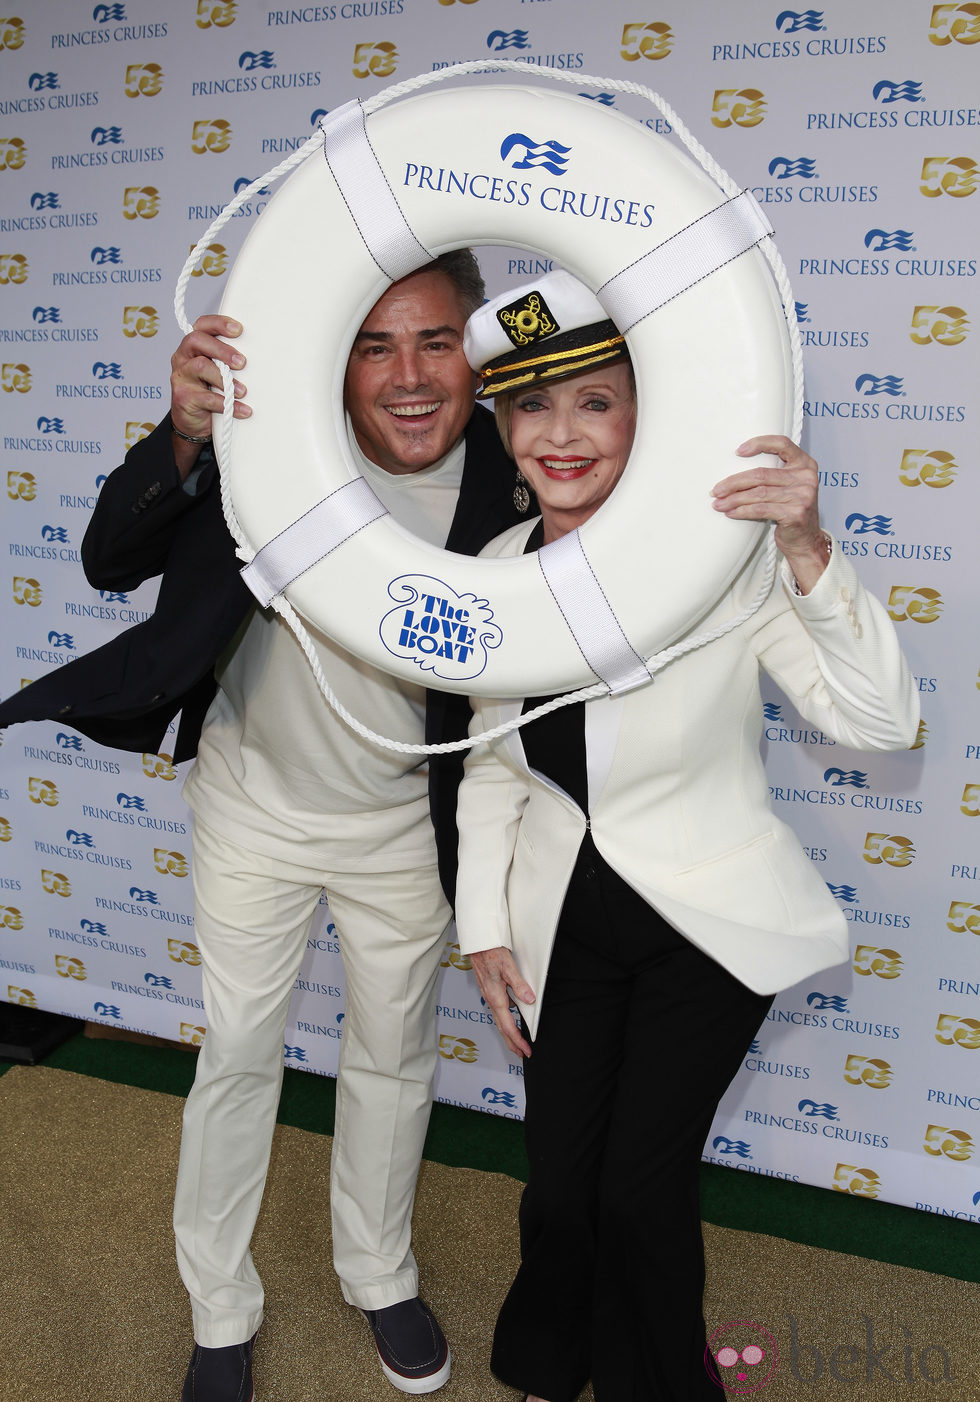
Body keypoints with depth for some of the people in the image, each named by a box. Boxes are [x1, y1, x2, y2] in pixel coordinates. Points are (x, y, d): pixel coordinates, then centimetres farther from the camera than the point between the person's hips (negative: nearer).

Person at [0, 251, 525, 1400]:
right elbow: (109, 563, -23)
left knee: (392, 1057, 18)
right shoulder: (277, 432, -23)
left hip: (401, 823, 1)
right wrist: (184, 439, -41)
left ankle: (379, 1276, 46)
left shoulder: (508, 482, -20)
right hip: (255, 801, 0)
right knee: (238, 1053, 13)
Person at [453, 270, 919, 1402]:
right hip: (565, 919, 4)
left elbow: (882, 723, -24)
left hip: (709, 921, -3)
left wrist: (808, 555, -36)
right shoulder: (497, 570, -6)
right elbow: (493, 763, 5)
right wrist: (483, 927, 6)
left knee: (641, 1189, 3)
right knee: (559, 1188, 12)